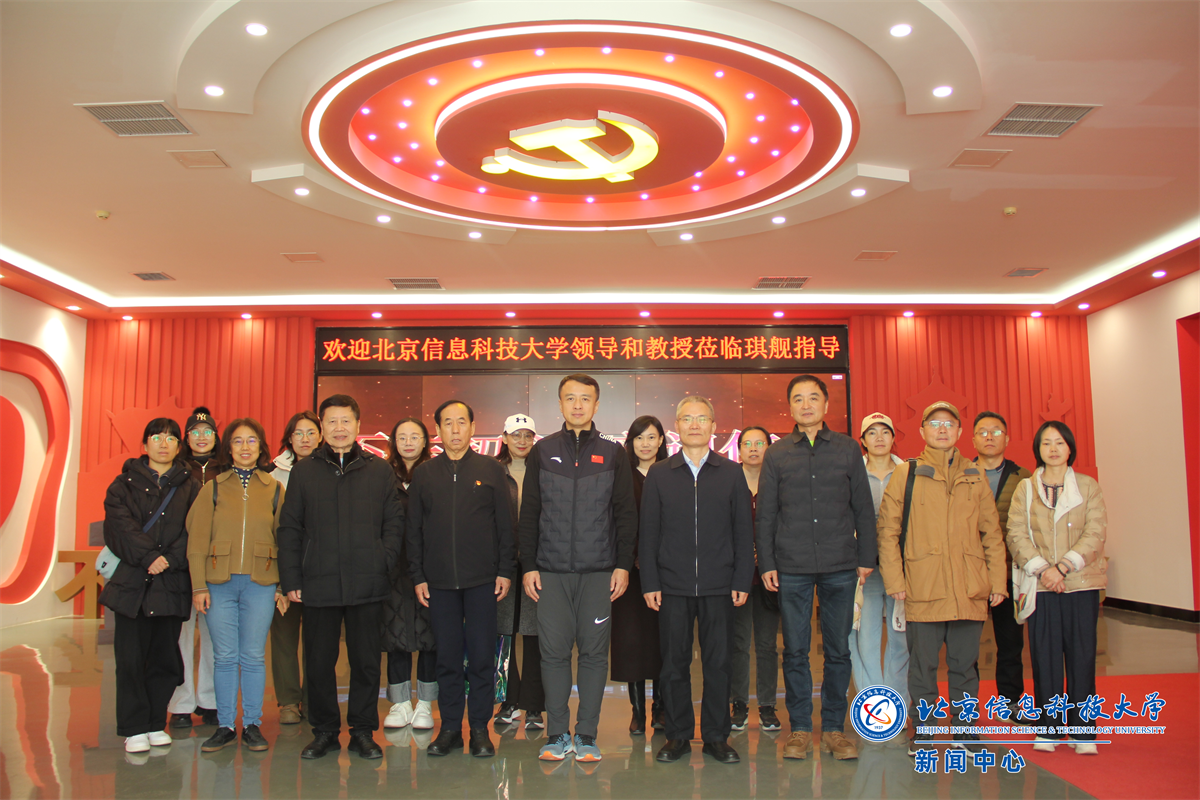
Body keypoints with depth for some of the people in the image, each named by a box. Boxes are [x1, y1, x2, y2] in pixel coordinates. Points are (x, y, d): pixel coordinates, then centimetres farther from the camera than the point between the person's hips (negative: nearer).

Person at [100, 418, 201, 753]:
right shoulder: (125, 483, 9)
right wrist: (149, 556, -15)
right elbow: (120, 526, -5)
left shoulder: (189, 487, 11)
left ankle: (156, 723, 16)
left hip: (171, 583, 1)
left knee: (165, 657, 4)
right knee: (130, 658, -1)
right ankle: (135, 728, 8)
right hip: (131, 581, -1)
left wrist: (170, 558, -14)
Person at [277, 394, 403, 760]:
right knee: (318, 662, 7)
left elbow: (394, 522, 7)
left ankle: (363, 731, 19)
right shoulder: (303, 471, 9)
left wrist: (384, 562, -6)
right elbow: (290, 528, 7)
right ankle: (324, 731, 22)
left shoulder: (379, 471, 8)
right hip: (318, 585, 1)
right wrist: (290, 579, 1)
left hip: (367, 585, 0)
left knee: (366, 661, 6)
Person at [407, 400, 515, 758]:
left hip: (482, 580, -1)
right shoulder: (423, 474, 9)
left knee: (482, 657, 2)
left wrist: (505, 570, -3)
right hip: (439, 581, 2)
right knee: (447, 657, 7)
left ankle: (480, 728, 14)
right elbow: (414, 529, 10)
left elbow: (505, 524, 3)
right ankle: (450, 727, 18)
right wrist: (417, 576, 3)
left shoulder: (491, 470, 4)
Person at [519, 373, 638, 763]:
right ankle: (557, 734, 15)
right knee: (554, 651, 3)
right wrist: (528, 565, 1)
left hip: (599, 571, 0)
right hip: (551, 571, 1)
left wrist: (623, 565, -2)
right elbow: (529, 512, 8)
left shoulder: (612, 454, 7)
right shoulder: (543, 451, 8)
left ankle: (586, 735, 14)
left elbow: (626, 513, 6)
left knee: (594, 652, 3)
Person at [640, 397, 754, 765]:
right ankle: (678, 735, 18)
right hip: (672, 585, 0)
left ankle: (716, 736, 17)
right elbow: (649, 532, 5)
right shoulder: (658, 474, 7)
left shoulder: (732, 473, 7)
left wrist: (742, 581, -2)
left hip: (719, 585, 0)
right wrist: (649, 583, -1)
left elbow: (743, 531, 6)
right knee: (674, 662, 6)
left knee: (718, 662, 5)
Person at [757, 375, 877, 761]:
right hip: (792, 568, 0)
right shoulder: (776, 454, 7)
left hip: (840, 567, 1)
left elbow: (863, 508, 9)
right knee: (795, 650, 4)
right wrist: (766, 563, 1)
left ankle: (834, 727, 18)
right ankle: (800, 728, 16)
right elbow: (765, 513, 7)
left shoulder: (847, 448, 7)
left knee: (838, 650, 6)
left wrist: (866, 557, 3)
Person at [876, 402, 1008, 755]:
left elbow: (992, 534, 14)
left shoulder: (975, 477, 13)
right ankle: (922, 732, 16)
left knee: (965, 664, 9)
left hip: (970, 590, 2)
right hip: (923, 589, -2)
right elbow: (887, 531, 1)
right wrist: (894, 580, -6)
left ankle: (965, 731, 21)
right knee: (923, 664, 4)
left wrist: (997, 580, 7)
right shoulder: (905, 474, 4)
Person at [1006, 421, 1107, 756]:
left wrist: (1062, 567, -14)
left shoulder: (1088, 486, 6)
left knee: (1082, 655, 0)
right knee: (1044, 656, 2)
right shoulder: (1025, 489, 7)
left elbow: (1095, 533, -4)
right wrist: (1041, 570, -14)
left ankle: (1083, 731, 10)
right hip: (1040, 586, 0)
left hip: (1081, 583, 0)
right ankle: (1048, 729, 12)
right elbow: (1016, 534, -1)